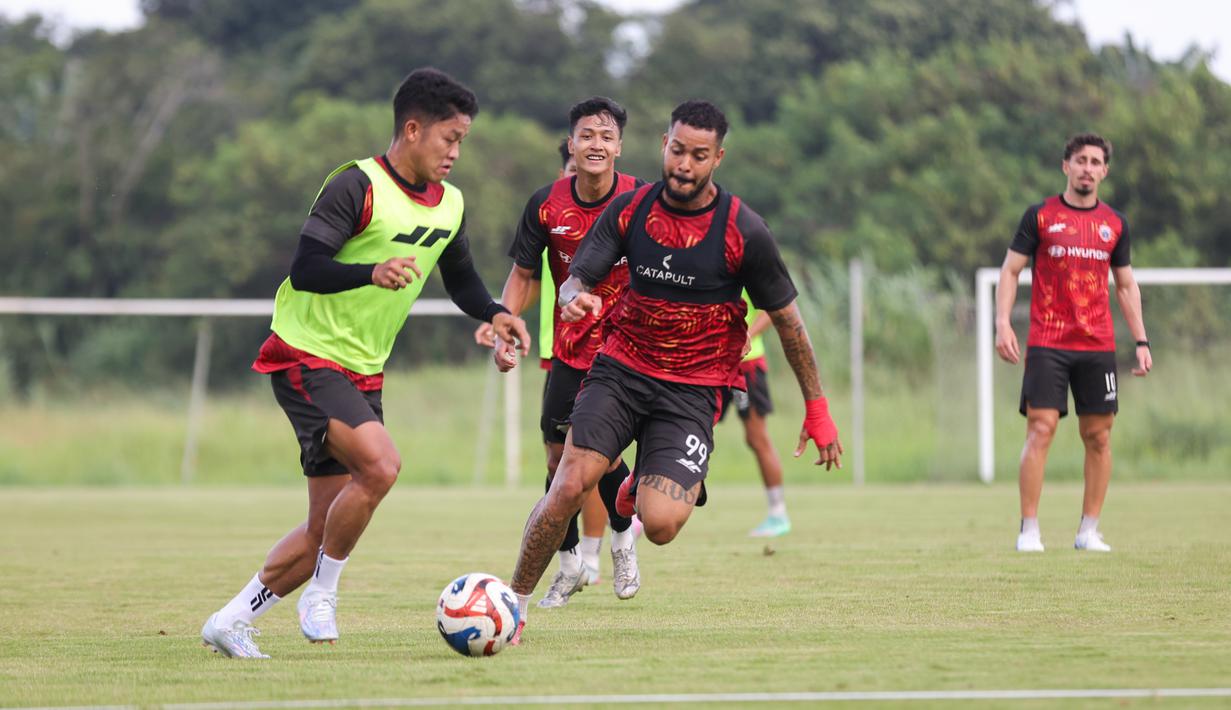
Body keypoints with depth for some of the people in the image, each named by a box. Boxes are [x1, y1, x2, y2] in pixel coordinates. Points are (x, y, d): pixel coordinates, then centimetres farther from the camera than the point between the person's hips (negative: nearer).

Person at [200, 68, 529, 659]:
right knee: (380, 464, -29)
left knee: (326, 531, 6)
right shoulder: (359, 186, -15)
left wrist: (494, 313, 3)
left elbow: (460, 279, 23)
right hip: (306, 358, -8)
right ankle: (321, 593, -10)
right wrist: (372, 273, -38)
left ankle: (231, 621, 18)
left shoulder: (450, 205, 9)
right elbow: (304, 269, -22)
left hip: (362, 374, 8)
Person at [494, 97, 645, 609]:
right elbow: (522, 274, 5)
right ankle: (569, 564, 23)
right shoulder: (547, 205, -6)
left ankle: (623, 535, 16)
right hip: (570, 347, 3)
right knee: (559, 456, 4)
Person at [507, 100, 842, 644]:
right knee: (570, 484, -19)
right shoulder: (630, 210, -1)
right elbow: (576, 280, 0)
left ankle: (644, 490, 21)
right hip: (621, 369, 2)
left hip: (692, 390, -2)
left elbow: (786, 318, 1)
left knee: (660, 525, -18)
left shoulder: (743, 231, -9)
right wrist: (575, 297, -27)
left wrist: (817, 409, 4)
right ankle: (514, 604, -3)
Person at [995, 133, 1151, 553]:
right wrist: (1002, 323, -11)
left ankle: (1089, 531, 8)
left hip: (1098, 345, 3)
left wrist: (1140, 340, 9)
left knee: (1098, 436, 1)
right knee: (1040, 429, -11)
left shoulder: (1115, 224, 11)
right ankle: (1029, 531, -9)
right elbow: (1010, 271, 3)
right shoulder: (1040, 216, 3)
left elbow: (1126, 285, 17)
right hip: (1047, 344, -3)